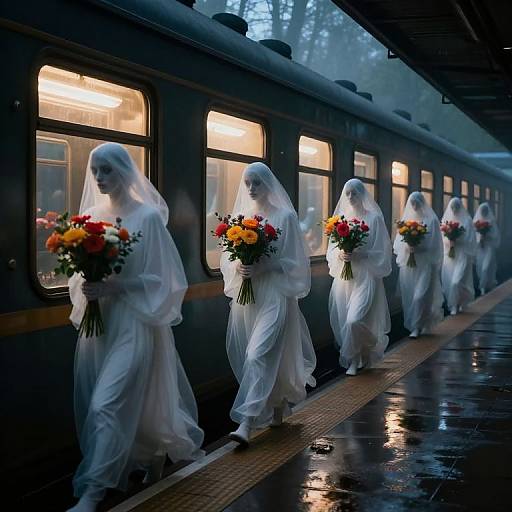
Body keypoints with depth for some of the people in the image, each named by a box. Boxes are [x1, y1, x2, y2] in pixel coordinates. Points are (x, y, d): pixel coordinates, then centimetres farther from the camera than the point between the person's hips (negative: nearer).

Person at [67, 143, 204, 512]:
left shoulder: (148, 217, -8)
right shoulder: (92, 216, 8)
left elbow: (163, 280, -9)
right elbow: (80, 272, 16)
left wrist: (116, 286, -18)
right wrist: (85, 285, -7)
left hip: (134, 323, -6)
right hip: (97, 322, 6)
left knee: (109, 405, -10)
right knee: (132, 403, 8)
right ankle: (153, 459, 30)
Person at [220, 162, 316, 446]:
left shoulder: (285, 216, -4)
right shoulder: (240, 216, 10)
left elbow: (295, 262, -4)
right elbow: (227, 257, 13)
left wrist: (266, 266, -17)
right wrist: (237, 266, -8)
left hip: (274, 296, -5)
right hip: (245, 295, 5)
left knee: (259, 355, -14)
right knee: (267, 358, 11)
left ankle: (245, 423, -16)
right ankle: (277, 407, 33)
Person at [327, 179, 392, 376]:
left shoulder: (374, 218, -2)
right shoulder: (340, 218, 10)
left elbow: (381, 252, -4)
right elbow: (332, 249, 12)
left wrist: (360, 255, -17)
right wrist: (340, 254, -10)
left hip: (365, 276, -5)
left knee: (355, 319, -15)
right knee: (343, 320, 4)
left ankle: (354, 360, 3)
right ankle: (357, 357, 22)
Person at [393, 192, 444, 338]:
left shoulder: (431, 220, 0)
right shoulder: (406, 219, 12)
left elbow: (434, 244, -4)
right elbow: (399, 242, 10)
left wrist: (419, 247, -17)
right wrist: (407, 246, -11)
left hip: (425, 264, -4)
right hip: (408, 263, 4)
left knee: (421, 294, -11)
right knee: (409, 294, 4)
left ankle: (417, 326, -6)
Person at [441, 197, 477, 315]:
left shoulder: (467, 220, 1)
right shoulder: (445, 219, 10)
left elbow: (471, 239, -2)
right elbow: (441, 237, 9)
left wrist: (458, 241, -16)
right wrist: (449, 241, -12)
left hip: (462, 255, -3)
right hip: (448, 255, 3)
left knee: (457, 281, -13)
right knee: (448, 282, 1)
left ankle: (455, 305, 3)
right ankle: (453, 305, 15)